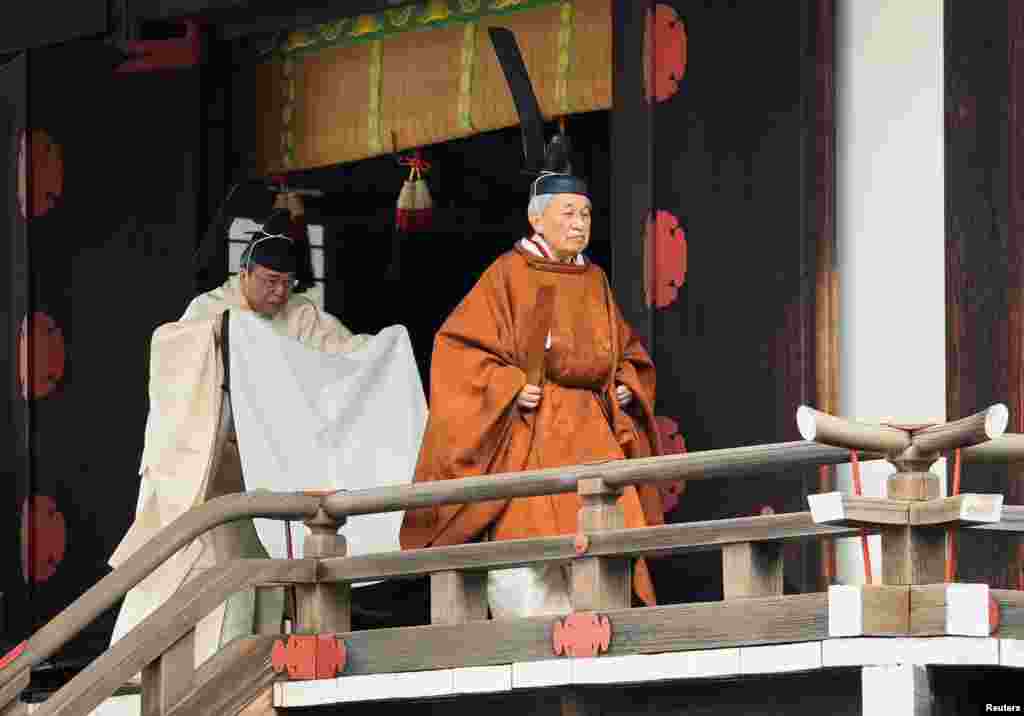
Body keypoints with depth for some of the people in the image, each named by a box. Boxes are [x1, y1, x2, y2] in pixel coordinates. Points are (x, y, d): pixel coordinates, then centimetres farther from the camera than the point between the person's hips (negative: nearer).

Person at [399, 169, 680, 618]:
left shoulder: (594, 280, 15)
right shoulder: (510, 273, -2)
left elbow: (627, 350, 27)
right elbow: (457, 345, -6)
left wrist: (626, 384, 6)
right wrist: (508, 386, -17)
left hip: (592, 430, 5)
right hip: (529, 430, -5)